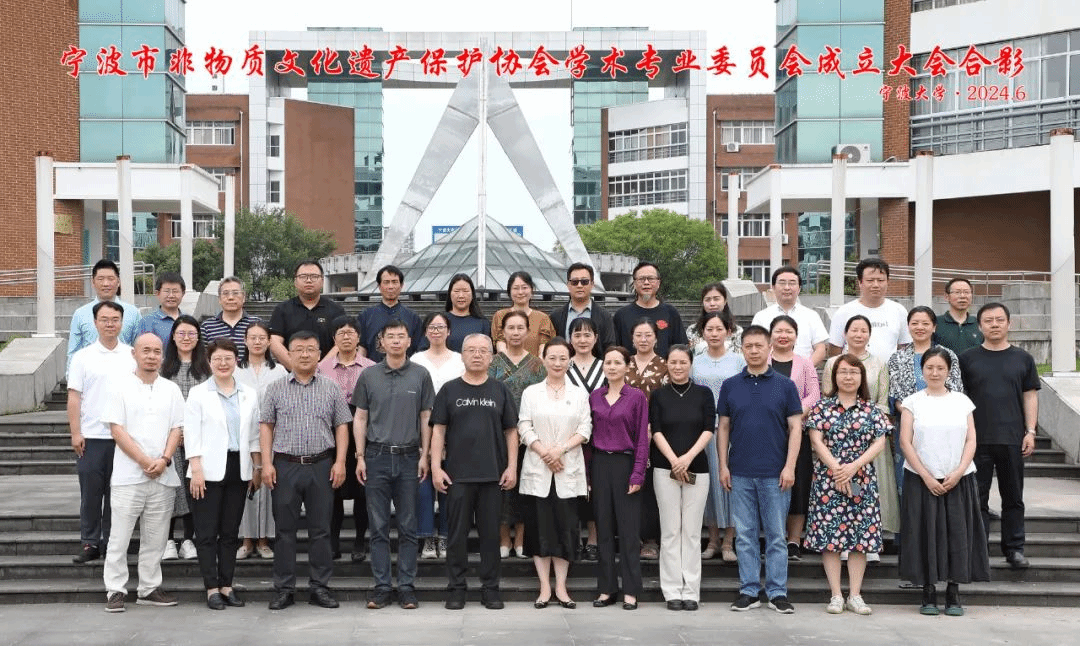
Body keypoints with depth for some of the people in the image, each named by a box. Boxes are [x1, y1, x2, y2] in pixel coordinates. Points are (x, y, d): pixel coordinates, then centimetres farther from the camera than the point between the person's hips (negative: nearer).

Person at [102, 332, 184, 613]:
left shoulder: (171, 389, 10)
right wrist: (144, 461, -12)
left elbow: (176, 429, 7)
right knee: (119, 536, 0)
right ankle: (115, 590, 8)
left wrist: (164, 460, -10)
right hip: (128, 474, -3)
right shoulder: (121, 386, 0)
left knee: (155, 537, 8)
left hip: (163, 475, 3)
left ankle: (149, 589, 17)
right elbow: (116, 429, -6)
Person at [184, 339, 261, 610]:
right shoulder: (198, 393, 1)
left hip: (238, 468, 3)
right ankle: (211, 588, 5)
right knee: (207, 532, -1)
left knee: (231, 531, 7)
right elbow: (191, 434, -4)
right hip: (209, 470, -3)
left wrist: (258, 468, 9)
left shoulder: (249, 395, 11)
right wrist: (196, 469, -11)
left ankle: (226, 585, 14)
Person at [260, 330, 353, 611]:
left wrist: (340, 462, -2)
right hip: (285, 465, 0)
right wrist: (266, 463, -3)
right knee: (285, 529, 4)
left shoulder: (331, 389, 7)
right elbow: (266, 426, 6)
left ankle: (320, 587, 12)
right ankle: (283, 588, 12)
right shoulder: (276, 389, 7)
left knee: (321, 529, 4)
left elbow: (342, 426, 7)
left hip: (321, 465, 0)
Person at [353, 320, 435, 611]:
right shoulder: (369, 376, 4)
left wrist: (424, 455, -1)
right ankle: (381, 587, 11)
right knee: (378, 527, 4)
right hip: (377, 456, 1)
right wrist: (360, 457, 1)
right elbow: (360, 418, 7)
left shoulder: (420, 375, 3)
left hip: (409, 457, 0)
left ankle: (407, 586, 11)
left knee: (408, 527, 4)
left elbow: (426, 417, 5)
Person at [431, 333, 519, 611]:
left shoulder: (500, 390, 8)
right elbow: (438, 430, 2)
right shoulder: (449, 390, 5)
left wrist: (512, 467, -2)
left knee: (490, 534, 6)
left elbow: (511, 431, 7)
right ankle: (456, 588, 14)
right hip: (457, 474, -1)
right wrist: (436, 467, -6)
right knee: (457, 534, 4)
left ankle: (490, 589, 15)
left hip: (493, 474, 1)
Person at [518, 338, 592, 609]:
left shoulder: (580, 394, 9)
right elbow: (524, 428, 0)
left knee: (566, 528, 0)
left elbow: (585, 429, 1)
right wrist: (545, 453, -13)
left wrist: (560, 449, -12)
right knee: (540, 528, 0)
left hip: (569, 471, 0)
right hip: (537, 470, 0)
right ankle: (545, 587, 7)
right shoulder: (531, 393, 8)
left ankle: (561, 587, 8)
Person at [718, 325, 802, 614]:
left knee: (776, 535, 4)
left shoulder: (785, 385, 2)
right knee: (745, 535, 7)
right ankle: (749, 591, 15)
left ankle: (777, 592, 12)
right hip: (740, 473, 2)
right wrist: (723, 465, 1)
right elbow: (723, 427, 8)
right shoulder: (730, 386, 6)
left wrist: (790, 466, -9)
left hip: (774, 473, -2)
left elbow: (795, 427, 0)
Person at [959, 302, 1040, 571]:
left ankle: (1014, 548, 20)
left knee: (1013, 497, 9)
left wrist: (1030, 431, 0)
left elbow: (1030, 396, 8)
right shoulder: (967, 358, 4)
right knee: (977, 497, 3)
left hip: (1013, 439, 1)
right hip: (977, 438, -1)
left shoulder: (1022, 358, 7)